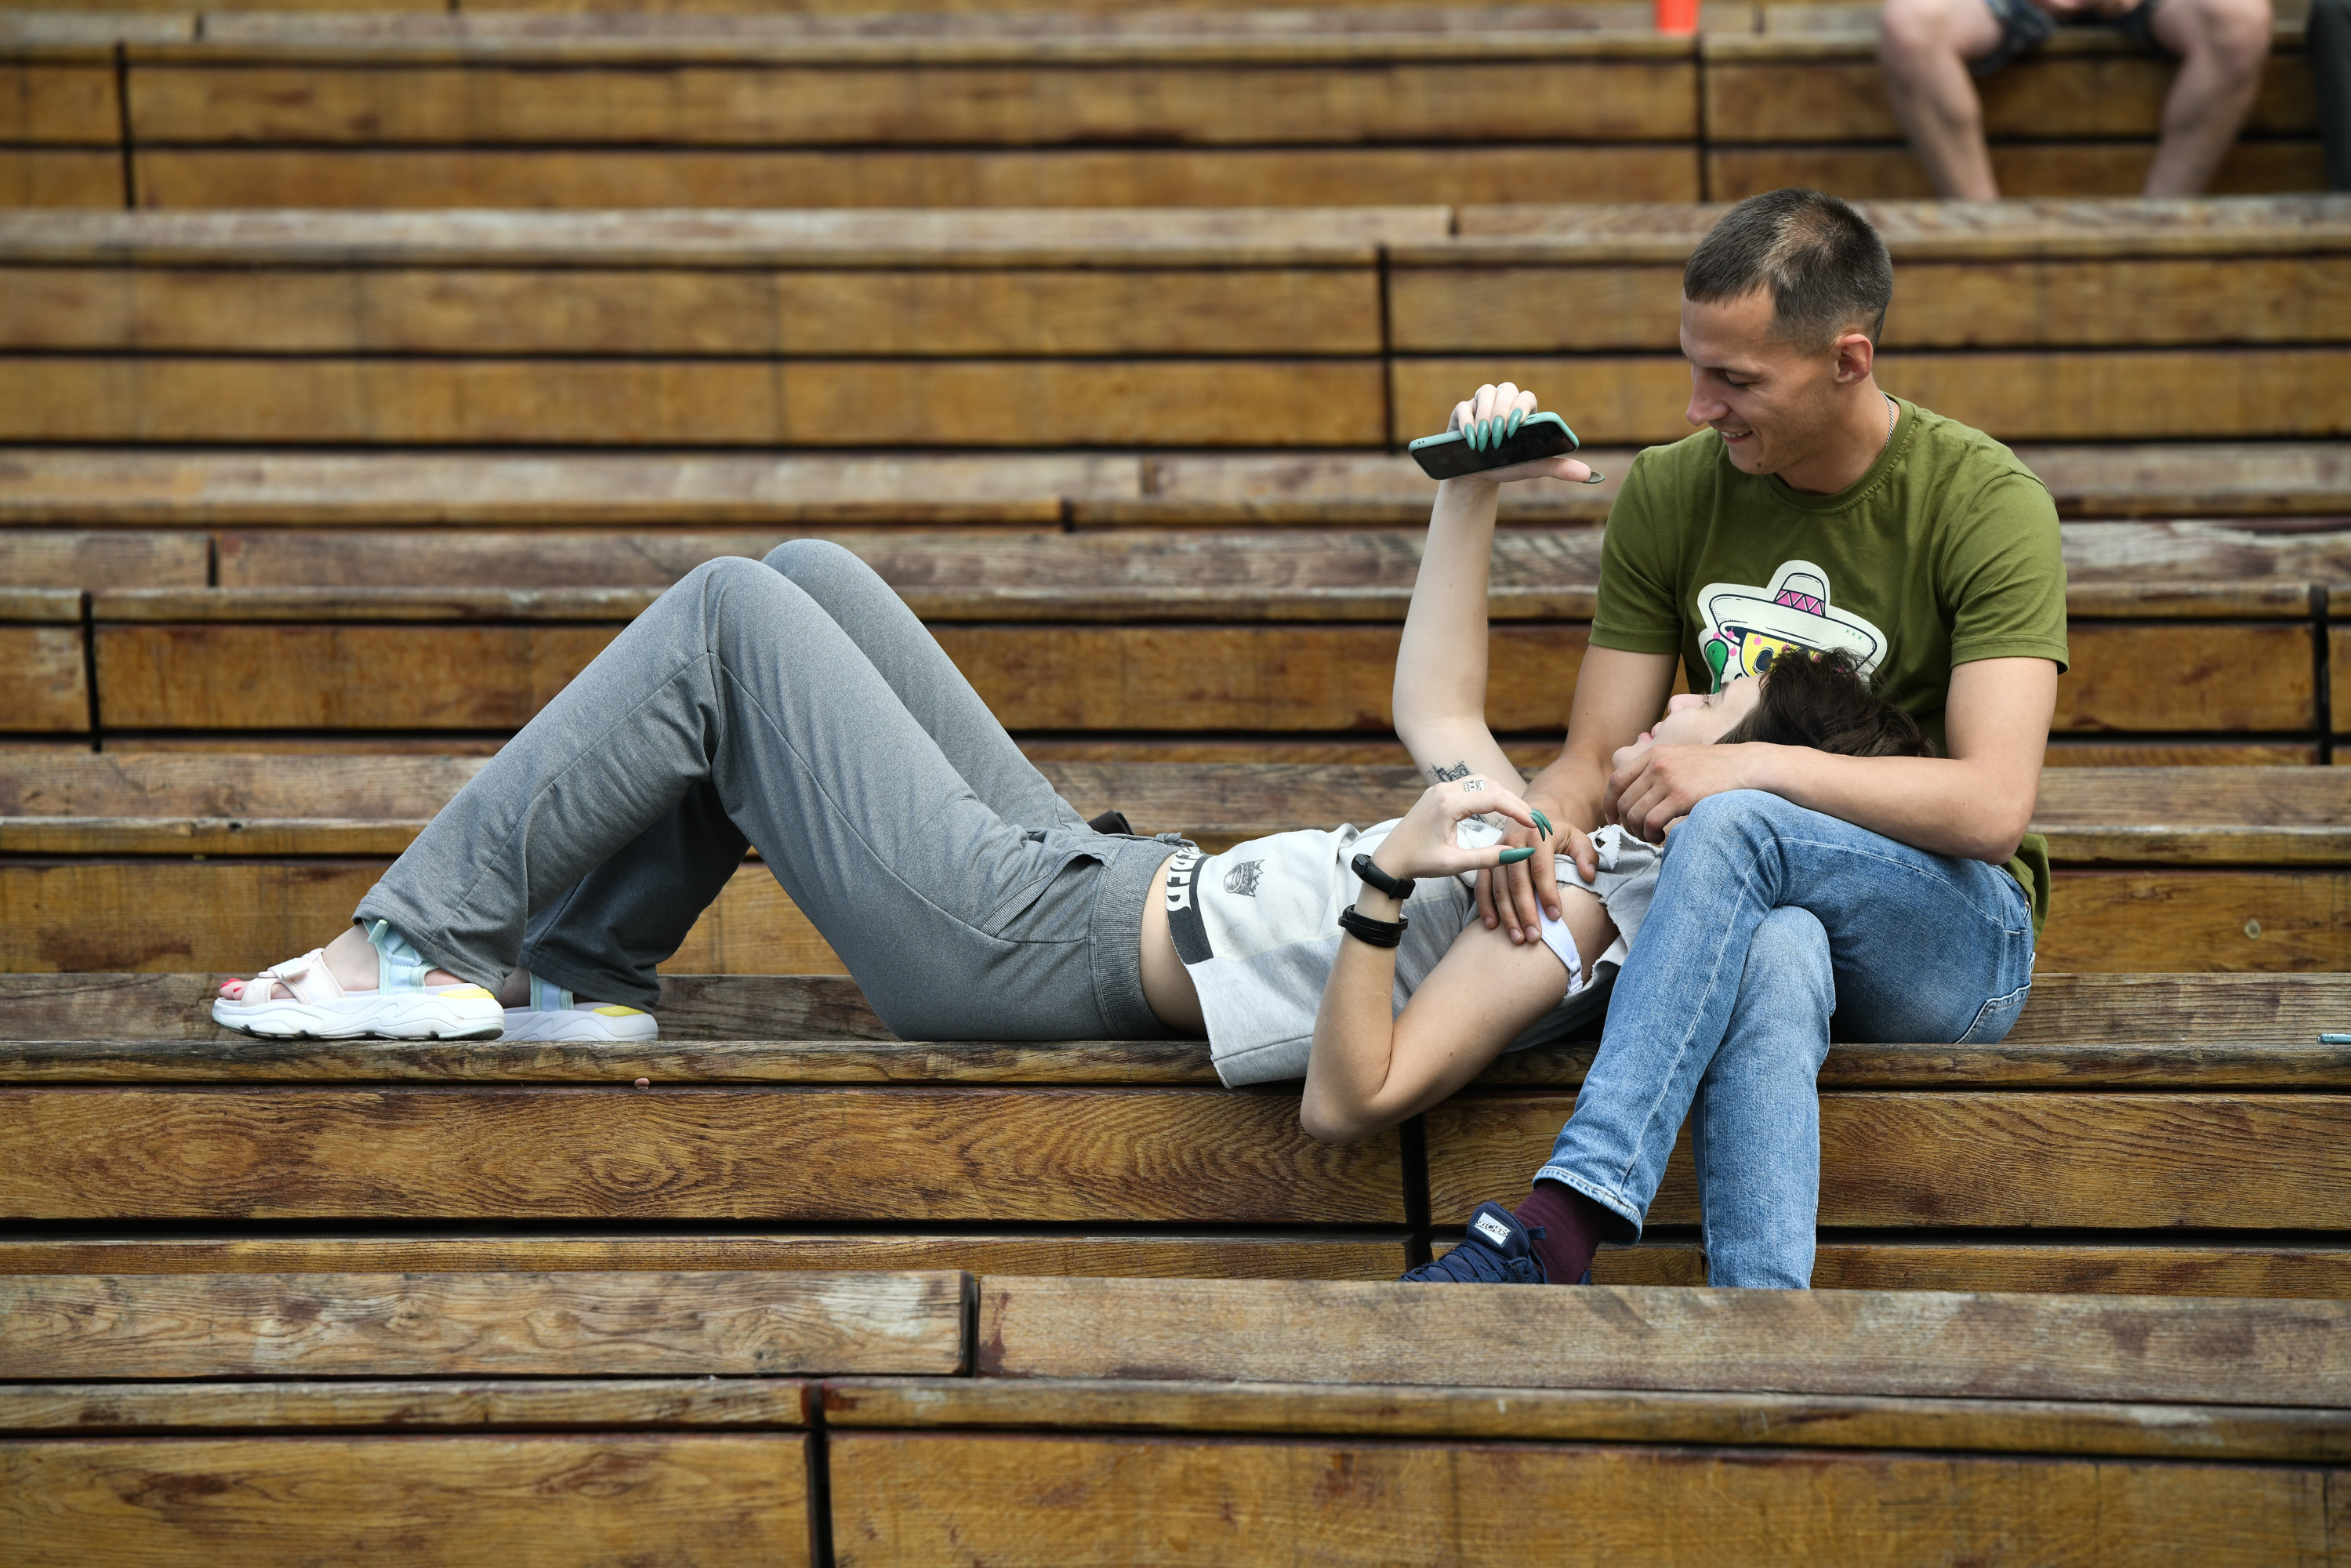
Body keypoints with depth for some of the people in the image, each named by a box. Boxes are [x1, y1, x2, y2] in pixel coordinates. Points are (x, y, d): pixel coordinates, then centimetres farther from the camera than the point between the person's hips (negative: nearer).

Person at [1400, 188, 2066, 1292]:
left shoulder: (1987, 504, -9)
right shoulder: (1667, 496, 4)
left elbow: (1990, 806, -19)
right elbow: (1594, 758, 4)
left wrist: (1755, 767, -26)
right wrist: (1542, 813, -21)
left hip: (1955, 932, -3)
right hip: (1746, 910, 3)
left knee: (1733, 826, -36)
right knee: (1771, 963, -38)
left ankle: (1560, 1225, -45)